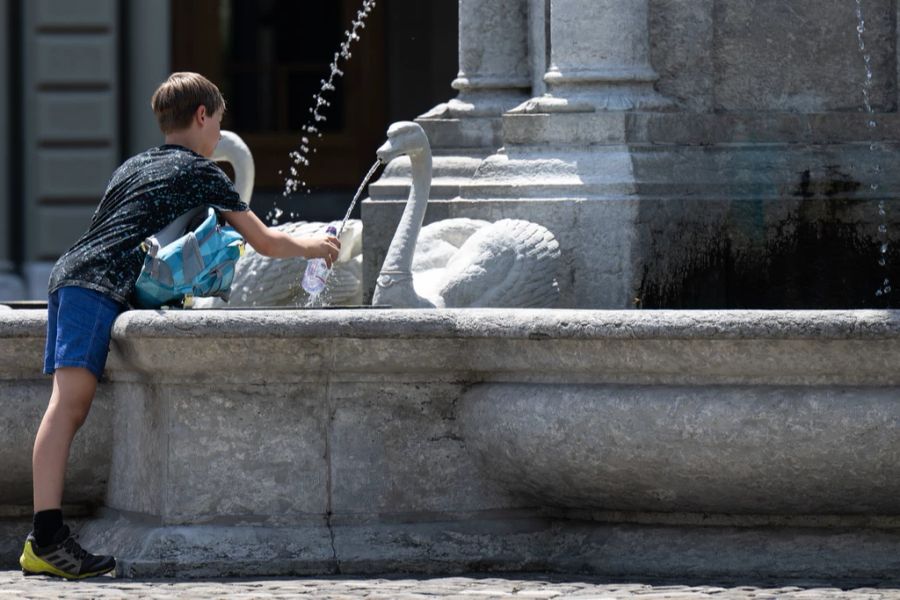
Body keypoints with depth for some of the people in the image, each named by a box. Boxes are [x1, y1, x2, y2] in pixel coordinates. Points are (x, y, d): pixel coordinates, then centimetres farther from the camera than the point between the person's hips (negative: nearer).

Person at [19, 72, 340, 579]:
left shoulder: (132, 167, 31)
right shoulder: (201, 173, 9)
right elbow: (266, 242, 15)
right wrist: (313, 247, 33)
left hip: (68, 275, 8)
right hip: (101, 284, -8)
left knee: (69, 406, -3)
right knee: (71, 402, -19)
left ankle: (45, 542, -15)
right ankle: (48, 537, -30)